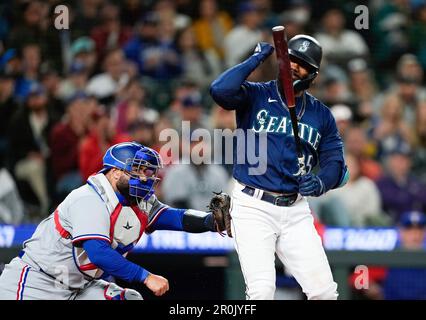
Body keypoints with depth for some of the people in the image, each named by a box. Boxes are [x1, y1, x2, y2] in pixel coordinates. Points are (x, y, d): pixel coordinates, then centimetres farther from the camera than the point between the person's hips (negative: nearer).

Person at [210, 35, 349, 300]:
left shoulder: (321, 114, 12)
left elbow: (336, 162, 7)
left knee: (324, 290, -3)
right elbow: (220, 90, -20)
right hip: (253, 208, -4)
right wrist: (256, 59, -10)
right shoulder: (255, 96, 1)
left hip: (296, 211, 4)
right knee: (262, 290, -18)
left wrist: (321, 182, -15)